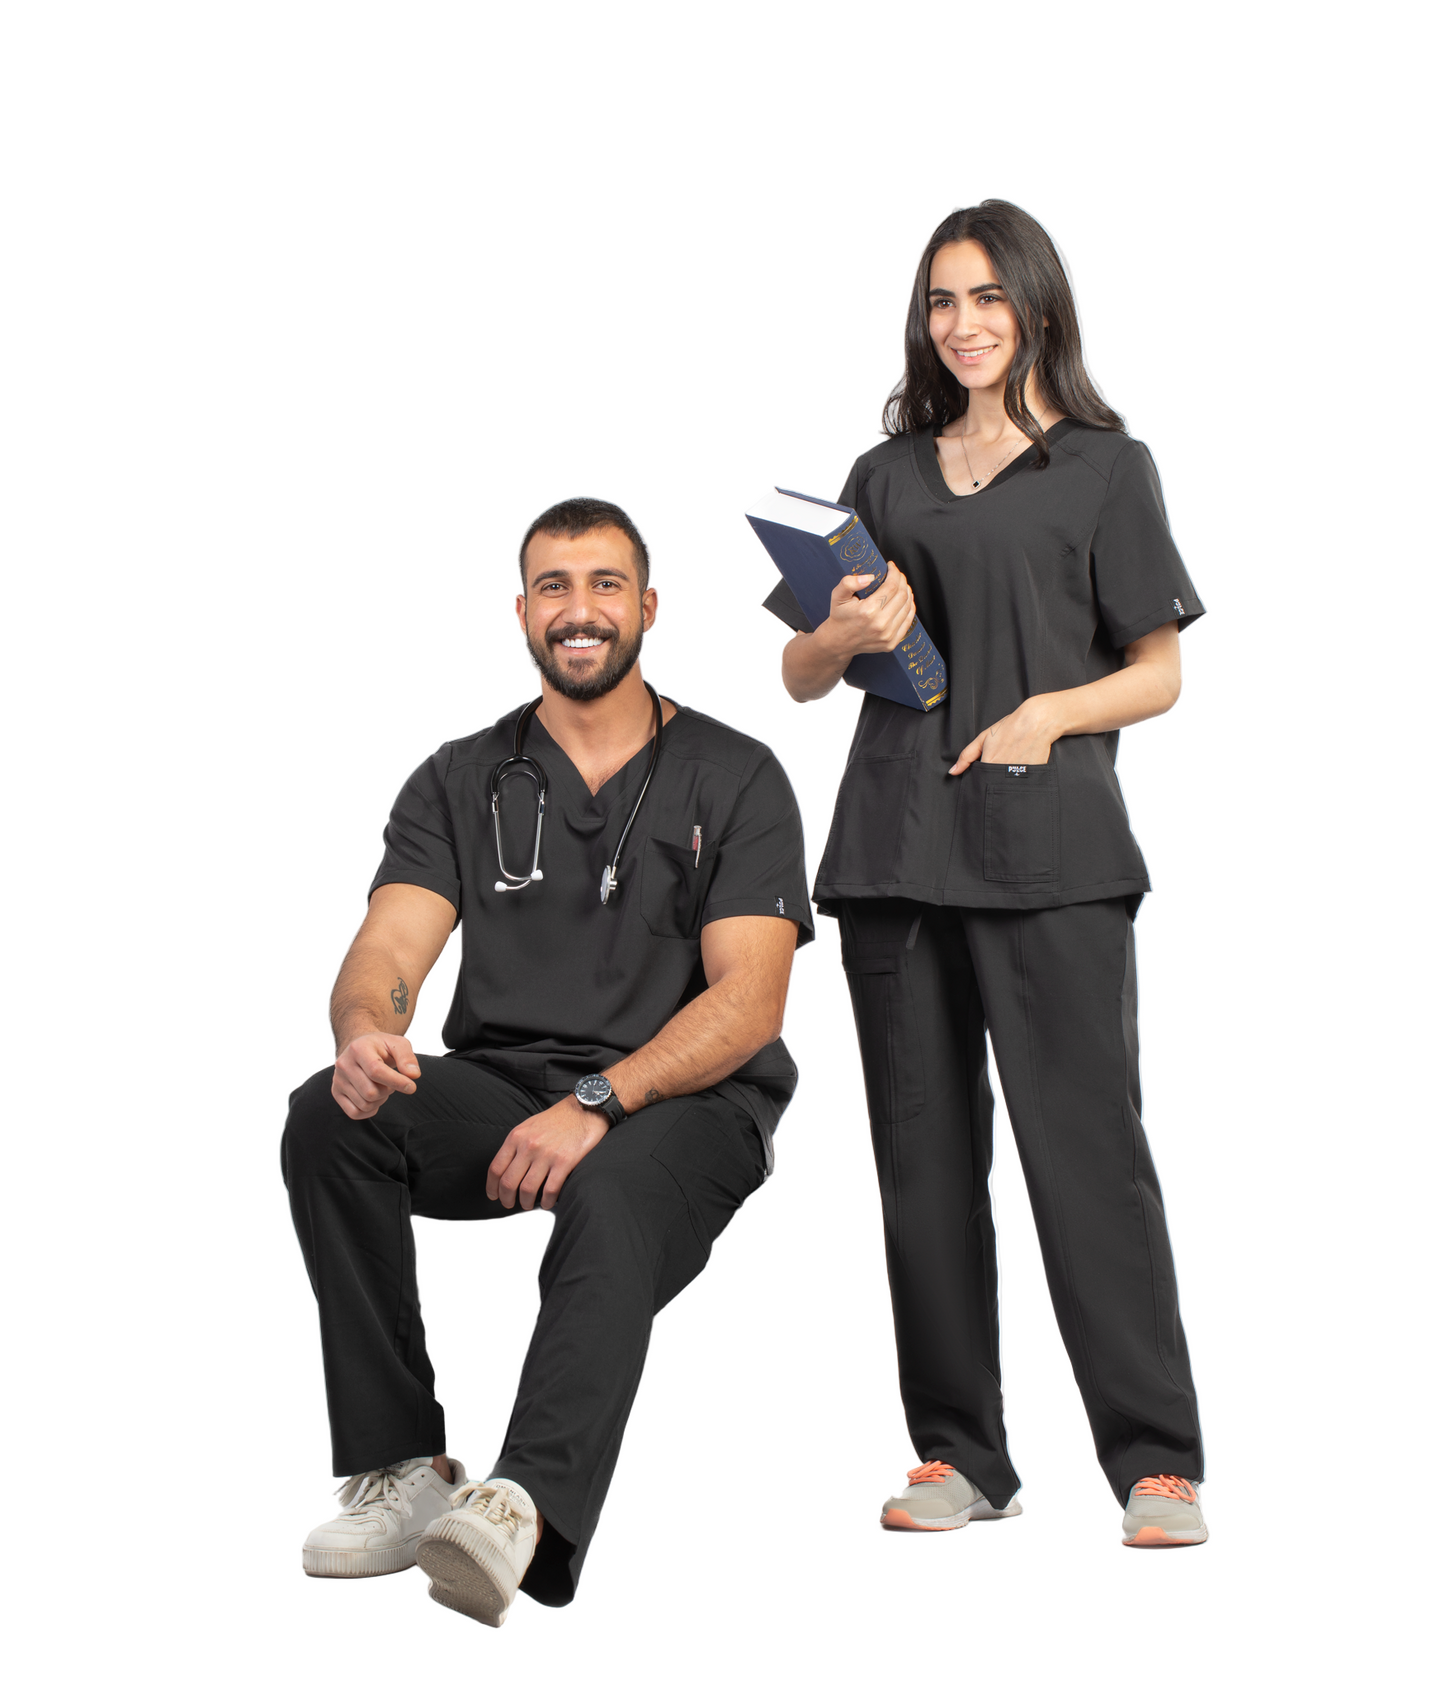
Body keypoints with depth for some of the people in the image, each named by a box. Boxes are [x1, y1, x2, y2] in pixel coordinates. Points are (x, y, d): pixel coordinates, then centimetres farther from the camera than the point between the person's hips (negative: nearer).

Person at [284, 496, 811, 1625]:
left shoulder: (735, 779, 3)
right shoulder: (463, 781, 12)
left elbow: (747, 997, -8)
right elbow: (388, 950, -2)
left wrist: (596, 1104, -24)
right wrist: (365, 1031, -28)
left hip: (685, 1102, -3)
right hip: (500, 1086, 3)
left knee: (612, 1203, -37)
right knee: (331, 1119, -26)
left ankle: (527, 1503, -57)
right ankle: (402, 1467, -21)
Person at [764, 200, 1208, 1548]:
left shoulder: (1106, 468, 9)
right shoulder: (886, 477, 18)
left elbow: (1158, 674, 6)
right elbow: (799, 676, 18)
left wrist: (1054, 711, -13)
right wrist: (850, 635, -5)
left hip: (1050, 846, -4)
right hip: (896, 846, 4)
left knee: (1087, 1142, -9)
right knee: (926, 1154, 4)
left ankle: (1157, 1462, -4)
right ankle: (957, 1455, 13)